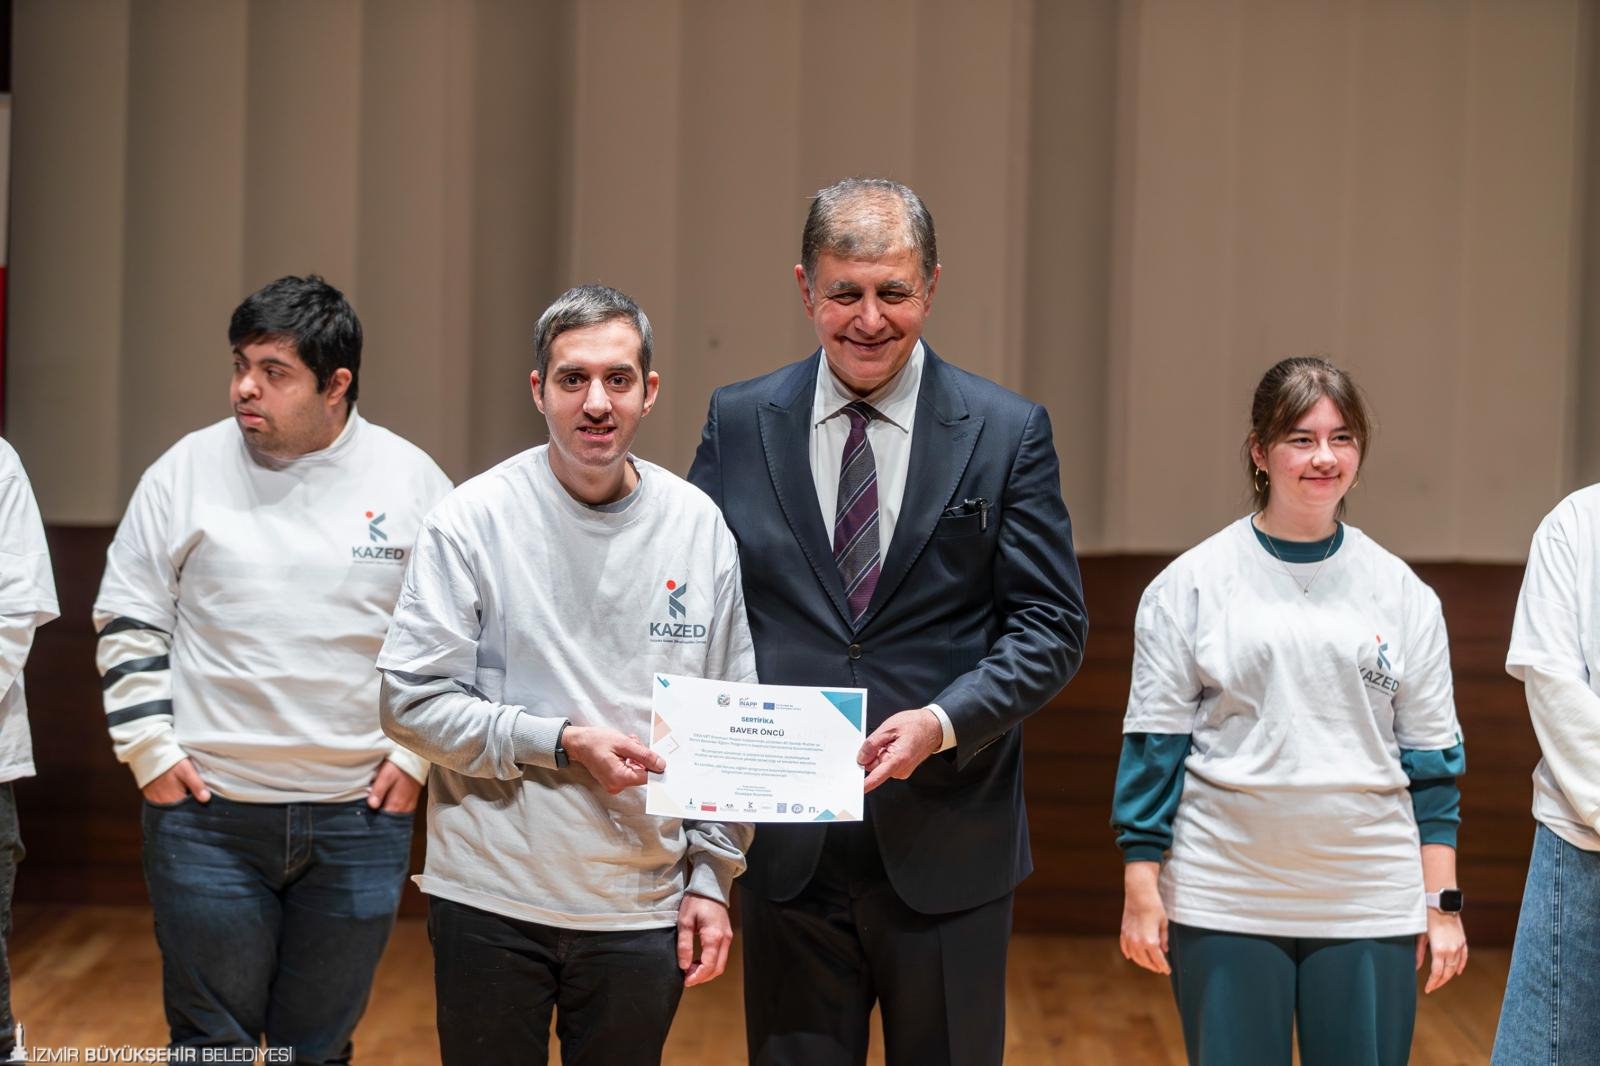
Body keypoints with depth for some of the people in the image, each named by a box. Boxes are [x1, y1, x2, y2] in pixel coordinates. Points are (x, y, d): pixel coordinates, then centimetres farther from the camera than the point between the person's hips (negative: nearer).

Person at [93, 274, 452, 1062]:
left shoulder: (412, 481, 0)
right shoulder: (188, 470, -1)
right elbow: (127, 618, 5)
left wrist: (417, 754, 1)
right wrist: (148, 749, -2)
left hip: (361, 816, 1)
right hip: (208, 810, 0)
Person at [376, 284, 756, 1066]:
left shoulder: (698, 526, 2)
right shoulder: (475, 519, -6)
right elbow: (410, 701, -9)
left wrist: (711, 880, 4)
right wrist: (561, 744, -16)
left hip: (642, 912, 2)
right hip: (492, 905, -2)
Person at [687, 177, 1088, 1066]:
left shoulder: (1008, 433, 0)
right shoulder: (740, 425, 5)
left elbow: (1051, 626, -3)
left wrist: (944, 721, -18)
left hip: (947, 852, -1)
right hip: (789, 847, 1)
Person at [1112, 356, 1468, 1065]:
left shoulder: (1401, 593, 6)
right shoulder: (1192, 584, 0)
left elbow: (1432, 755, 8)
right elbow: (1154, 741, 2)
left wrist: (1443, 901, 4)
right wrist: (1142, 887, -2)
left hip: (1369, 900, 1)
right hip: (1224, 900, -1)